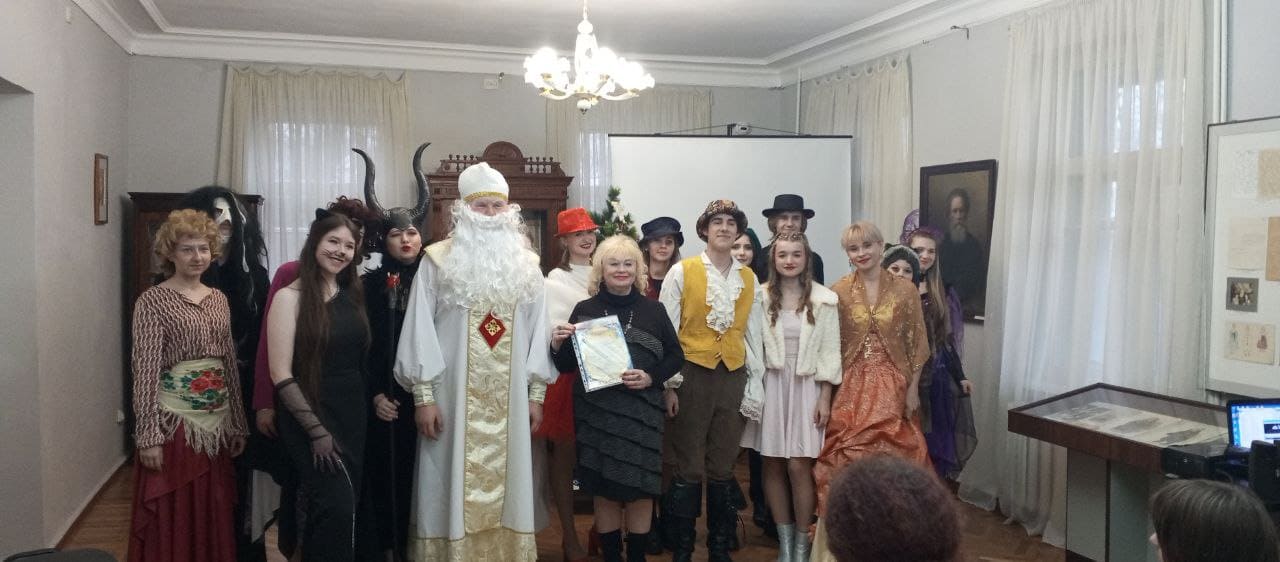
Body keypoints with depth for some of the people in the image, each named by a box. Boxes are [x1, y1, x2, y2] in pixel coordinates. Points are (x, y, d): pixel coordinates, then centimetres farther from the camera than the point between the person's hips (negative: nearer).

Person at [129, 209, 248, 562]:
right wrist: (149, 436, -15)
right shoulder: (153, 301, -7)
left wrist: (238, 424, 12)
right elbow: (145, 372, -11)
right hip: (174, 423, -5)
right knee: (171, 522, 3)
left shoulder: (219, 298, 10)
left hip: (217, 424, 5)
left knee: (214, 518, 13)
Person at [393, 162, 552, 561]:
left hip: (508, 397, 3)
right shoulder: (439, 260, -2)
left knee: (505, 481, 8)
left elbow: (537, 330, 9)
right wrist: (423, 395, -8)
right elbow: (420, 329, -3)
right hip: (454, 396, -3)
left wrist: (537, 392, 5)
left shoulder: (525, 264, 8)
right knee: (453, 485, 2)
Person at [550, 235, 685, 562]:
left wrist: (652, 377, -9)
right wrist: (557, 345, -15)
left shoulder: (653, 310, 5)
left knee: (641, 489, 5)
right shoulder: (584, 310, 3)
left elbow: (676, 356, 8)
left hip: (641, 413, 1)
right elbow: (567, 366, 5)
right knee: (604, 490, 6)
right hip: (596, 413, 0)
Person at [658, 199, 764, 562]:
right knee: (689, 468, 1)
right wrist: (669, 384, -8)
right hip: (693, 374, -3)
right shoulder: (681, 272, -1)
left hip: (734, 377, 3)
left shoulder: (749, 279, 10)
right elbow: (667, 331, -3)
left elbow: (753, 335, 11)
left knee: (723, 468, 10)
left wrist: (755, 385, 7)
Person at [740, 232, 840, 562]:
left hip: (806, 386, -1)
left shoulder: (824, 300, -1)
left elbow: (829, 352, 0)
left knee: (799, 466, -4)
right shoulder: (760, 297, -1)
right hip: (770, 385, 1)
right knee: (773, 465, 6)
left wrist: (825, 398, -3)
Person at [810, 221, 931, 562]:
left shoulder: (905, 290, 1)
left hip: (892, 386, 0)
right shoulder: (838, 291, 1)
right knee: (847, 458, -2)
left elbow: (916, 344, 3)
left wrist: (913, 389, -2)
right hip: (851, 387, 0)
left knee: (890, 457, -2)